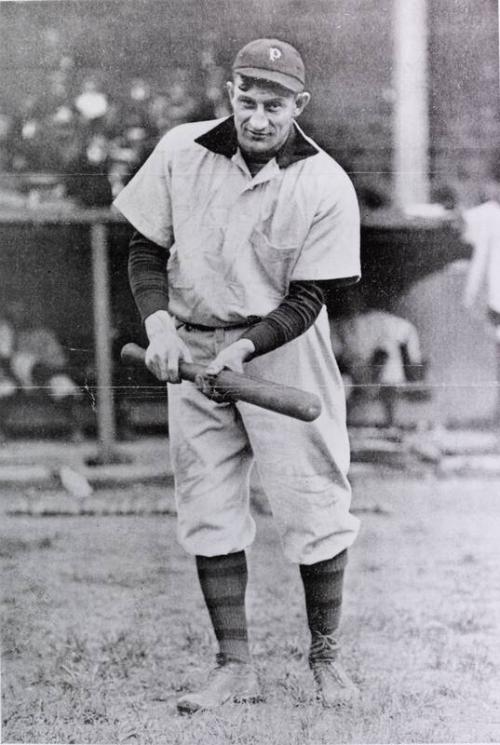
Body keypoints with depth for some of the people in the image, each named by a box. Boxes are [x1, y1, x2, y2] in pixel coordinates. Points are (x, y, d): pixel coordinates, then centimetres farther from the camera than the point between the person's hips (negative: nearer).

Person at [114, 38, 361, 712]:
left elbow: (303, 302, -12)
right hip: (191, 348, 3)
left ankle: (326, 658, 14)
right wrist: (159, 324, -15)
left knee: (312, 502, -4)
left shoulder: (327, 187, -13)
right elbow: (145, 250, 2)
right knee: (207, 512, 3)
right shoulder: (181, 153, -5)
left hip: (281, 347, -3)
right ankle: (235, 669, 10)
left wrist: (241, 349, -27)